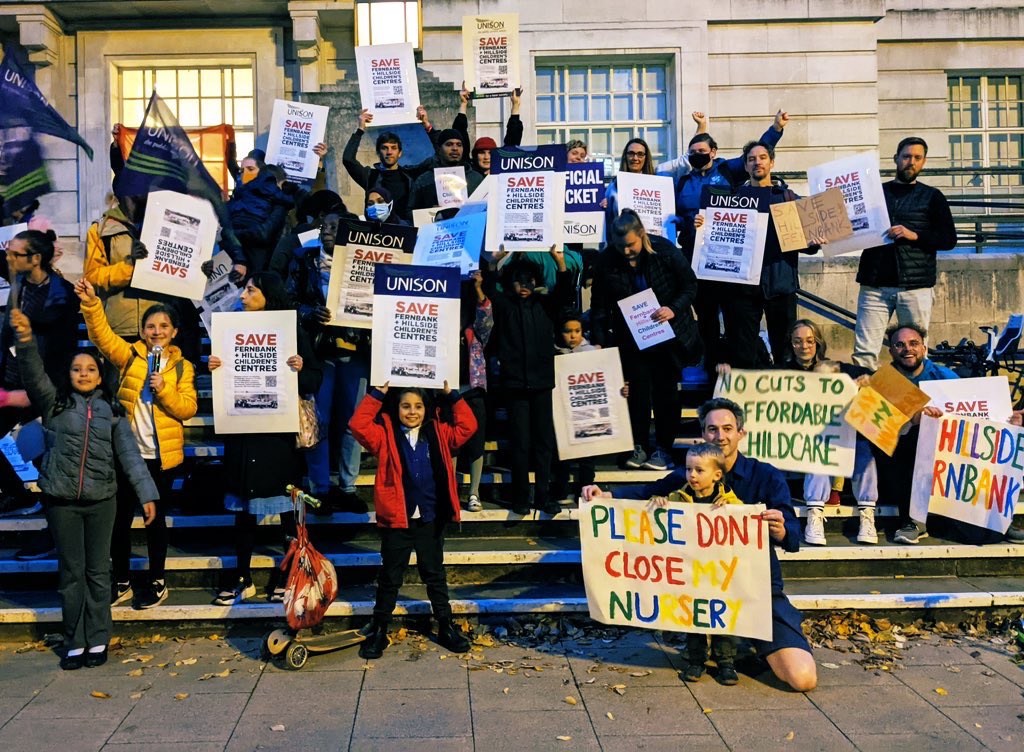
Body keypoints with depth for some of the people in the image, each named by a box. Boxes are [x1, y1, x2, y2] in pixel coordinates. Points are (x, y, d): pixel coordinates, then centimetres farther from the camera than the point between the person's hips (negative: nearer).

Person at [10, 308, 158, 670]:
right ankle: (74, 643, 16)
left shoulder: (112, 412, 7)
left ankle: (98, 640, 16)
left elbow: (130, 454, 2)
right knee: (71, 572, 6)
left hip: (101, 500, 1)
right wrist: (25, 340, -29)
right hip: (61, 501, 0)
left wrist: (147, 494, -6)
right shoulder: (55, 403, 5)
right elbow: (33, 375, -12)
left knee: (98, 570, 7)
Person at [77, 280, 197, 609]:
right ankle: (122, 583, 22)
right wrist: (90, 302, -27)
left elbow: (188, 409, -5)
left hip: (160, 455, -1)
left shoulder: (182, 367, 3)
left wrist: (164, 389, -19)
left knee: (155, 518, 10)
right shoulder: (129, 355, 3)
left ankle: (157, 582, 23)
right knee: (120, 518, 7)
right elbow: (102, 335, -13)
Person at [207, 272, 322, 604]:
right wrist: (214, 368, -9)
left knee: (287, 505, 3)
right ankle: (242, 578, 21)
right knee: (244, 506, 10)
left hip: (280, 430, -4)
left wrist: (300, 370, -22)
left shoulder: (293, 333, -2)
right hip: (243, 430, 4)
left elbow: (315, 380, -3)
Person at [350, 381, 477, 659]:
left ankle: (446, 627, 25)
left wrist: (452, 396, 1)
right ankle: (378, 631, 21)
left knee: (435, 575, 14)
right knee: (390, 577, 9)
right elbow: (359, 424, -13)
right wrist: (377, 395, -11)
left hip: (430, 520, 2)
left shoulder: (438, 434, 6)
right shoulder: (385, 436, -1)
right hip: (396, 520, -2)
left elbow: (467, 426, 2)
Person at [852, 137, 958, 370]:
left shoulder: (932, 197, 13)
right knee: (864, 353, -7)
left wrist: (914, 235, -8)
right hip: (874, 284, 1)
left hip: (915, 287, -1)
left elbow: (949, 239, 7)